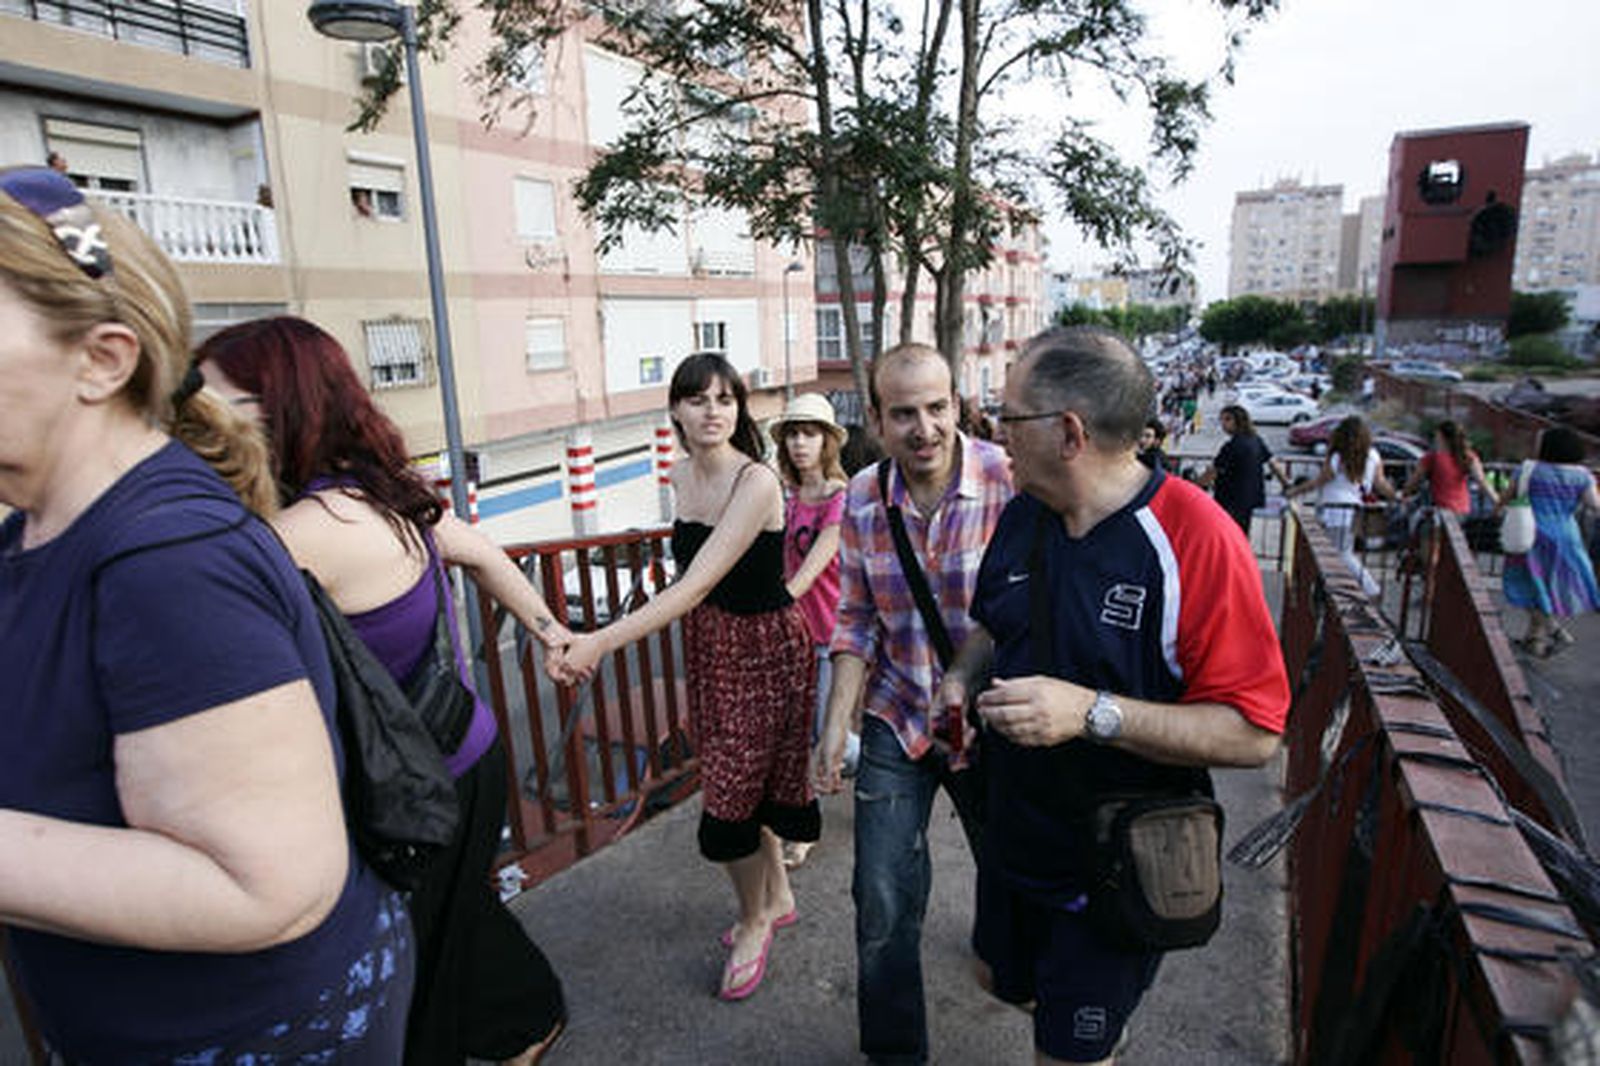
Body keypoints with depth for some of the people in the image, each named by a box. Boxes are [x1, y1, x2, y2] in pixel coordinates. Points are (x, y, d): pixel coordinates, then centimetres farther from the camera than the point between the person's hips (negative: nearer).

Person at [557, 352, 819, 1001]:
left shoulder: (756, 483, -24)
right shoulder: (680, 480, 1)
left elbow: (696, 585, -30)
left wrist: (603, 641, -32)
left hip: (765, 648, -7)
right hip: (707, 645, 7)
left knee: (729, 799, 2)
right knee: (746, 781, 18)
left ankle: (754, 921, 30)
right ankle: (776, 898, 43)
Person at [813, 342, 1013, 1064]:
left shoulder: (1011, 483, -18)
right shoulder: (863, 498, -6)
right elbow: (857, 621, 3)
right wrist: (836, 725, -3)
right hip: (895, 725, 2)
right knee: (883, 902, 7)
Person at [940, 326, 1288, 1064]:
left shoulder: (1195, 538, -25)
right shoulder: (1023, 513, -4)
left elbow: (1254, 732, -25)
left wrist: (1091, 713, -34)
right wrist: (965, 674, -7)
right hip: (1012, 833, 7)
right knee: (1000, 979, 29)